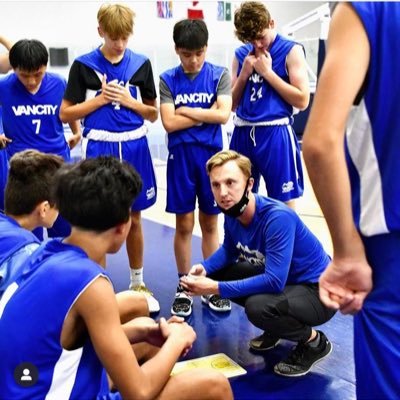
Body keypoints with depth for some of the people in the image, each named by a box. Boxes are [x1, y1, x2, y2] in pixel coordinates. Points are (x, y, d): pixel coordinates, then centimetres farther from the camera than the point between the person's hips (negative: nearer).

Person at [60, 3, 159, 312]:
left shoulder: (141, 64, 4)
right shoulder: (83, 65, -2)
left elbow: (153, 114, 8)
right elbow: (66, 114, -1)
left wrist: (129, 101, -9)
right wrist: (100, 98, -10)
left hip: (134, 147, 2)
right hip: (99, 148, -2)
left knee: (134, 218, 12)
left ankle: (138, 283, 27)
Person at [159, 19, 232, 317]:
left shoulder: (219, 75, 1)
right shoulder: (168, 80, 0)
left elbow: (224, 114, -11)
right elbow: (169, 122, -9)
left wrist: (187, 111, -8)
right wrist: (207, 113, -8)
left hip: (211, 155, 0)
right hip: (181, 157, 0)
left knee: (210, 223, 9)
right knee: (184, 225, 6)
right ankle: (184, 287, 17)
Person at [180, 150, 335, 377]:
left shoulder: (278, 218, -31)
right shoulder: (233, 213, -8)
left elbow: (274, 281, -35)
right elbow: (229, 250, 10)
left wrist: (215, 288, -33)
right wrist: (204, 269, -11)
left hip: (318, 290, -8)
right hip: (282, 279, 8)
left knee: (258, 307, -34)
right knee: (216, 273, 1)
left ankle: (314, 342, -4)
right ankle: (277, 326, 15)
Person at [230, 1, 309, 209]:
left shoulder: (291, 51, -2)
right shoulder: (241, 54, 11)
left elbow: (302, 100, -10)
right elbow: (232, 103, 14)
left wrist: (267, 72, -10)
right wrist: (244, 74, -2)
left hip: (275, 134, -5)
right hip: (243, 134, 5)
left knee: (285, 204, -1)